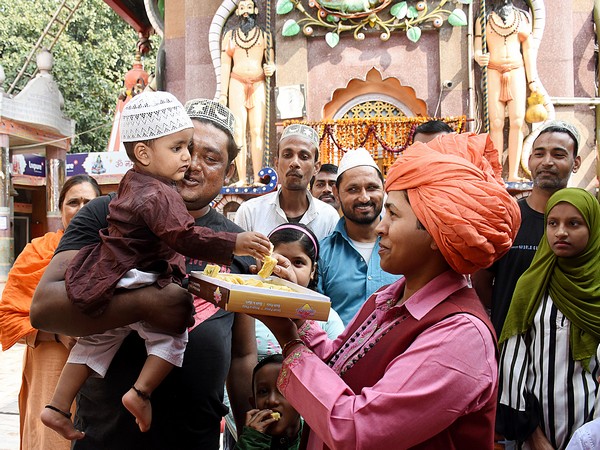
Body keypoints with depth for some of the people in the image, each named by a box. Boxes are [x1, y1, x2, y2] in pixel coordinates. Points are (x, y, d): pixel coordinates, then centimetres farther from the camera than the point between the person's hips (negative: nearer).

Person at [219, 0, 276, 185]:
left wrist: (270, 69, -13)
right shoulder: (230, 36, 13)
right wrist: (223, 93, 0)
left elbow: (270, 62, 13)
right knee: (239, 131, -7)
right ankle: (242, 179, -9)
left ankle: (257, 178, -8)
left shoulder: (264, 35, 14)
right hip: (237, 84, 0)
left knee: (257, 131, -8)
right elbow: (225, 65, 8)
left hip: (258, 85, 0)